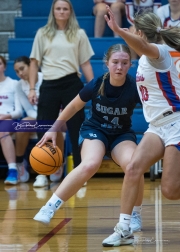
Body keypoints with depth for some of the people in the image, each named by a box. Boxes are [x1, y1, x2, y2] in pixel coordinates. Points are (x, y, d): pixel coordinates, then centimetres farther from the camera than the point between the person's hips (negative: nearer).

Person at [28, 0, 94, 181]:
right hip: (49, 85, 1)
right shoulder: (43, 34, 8)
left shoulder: (79, 34, 7)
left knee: (76, 129, 1)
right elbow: (34, 62, 8)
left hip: (72, 84, 0)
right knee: (44, 131, 1)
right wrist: (32, 88, 2)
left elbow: (85, 64, 9)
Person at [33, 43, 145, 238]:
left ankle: (135, 214, -5)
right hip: (94, 130, -1)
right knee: (90, 165, -33)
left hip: (122, 134, 1)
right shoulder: (96, 85, -18)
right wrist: (54, 129, 2)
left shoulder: (135, 87, -21)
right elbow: (74, 106, -1)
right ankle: (50, 207, -25)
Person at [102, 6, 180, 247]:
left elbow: (144, 48, -39)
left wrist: (117, 29, -53)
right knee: (133, 168, -14)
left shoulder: (160, 51, -13)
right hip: (158, 126, 8)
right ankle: (124, 229, -14)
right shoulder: (145, 58, 13)